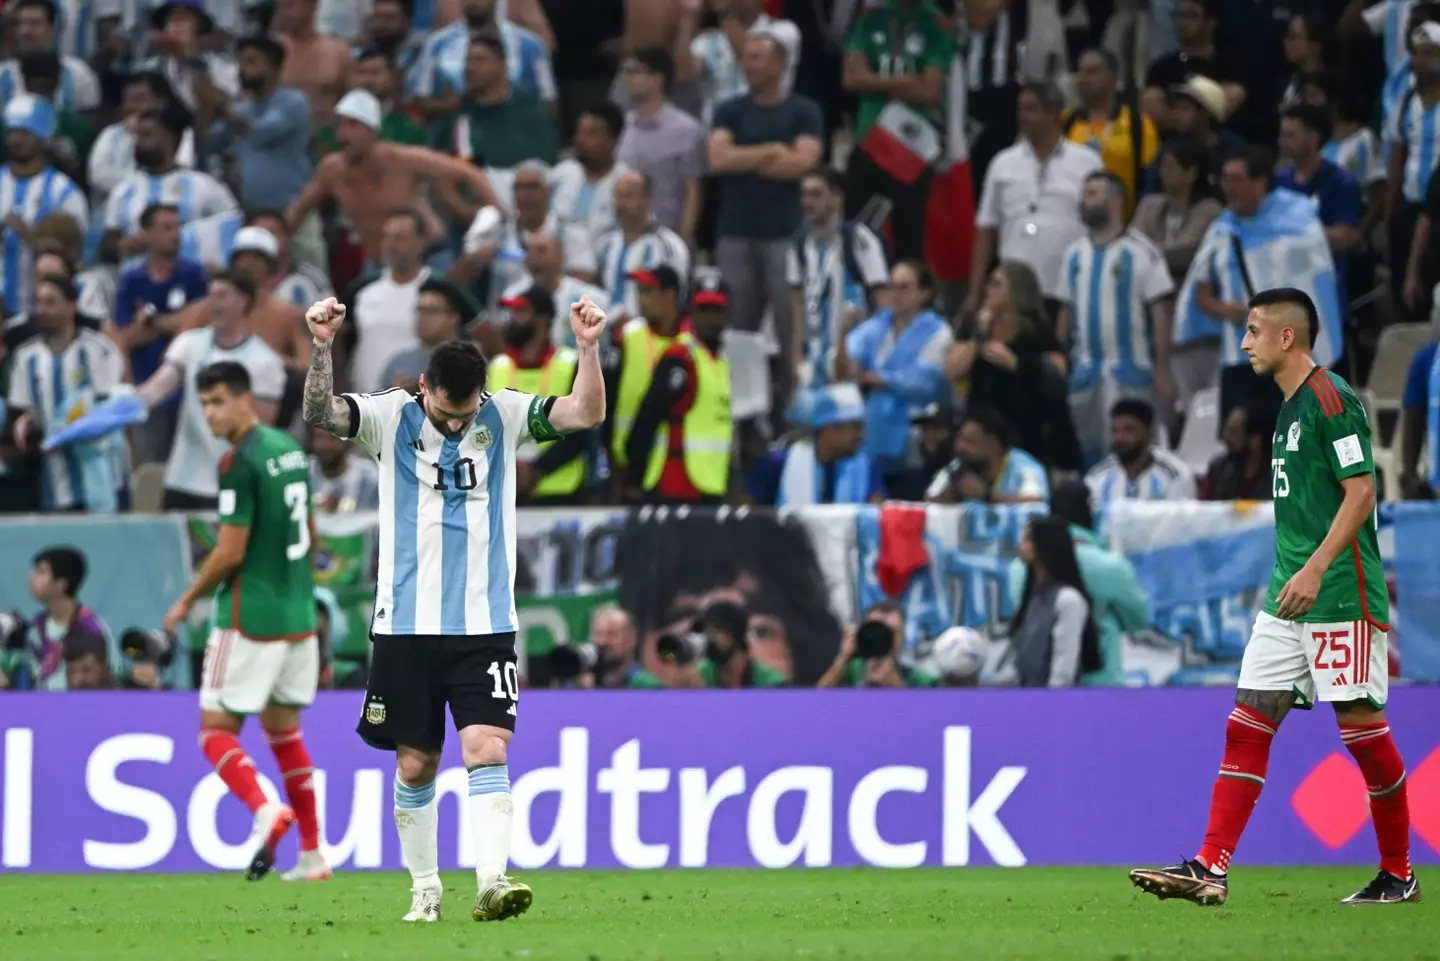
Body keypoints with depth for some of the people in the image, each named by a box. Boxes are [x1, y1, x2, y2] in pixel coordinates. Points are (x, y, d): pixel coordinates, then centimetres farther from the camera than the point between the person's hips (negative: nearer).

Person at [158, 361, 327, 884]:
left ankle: (265, 809, -25)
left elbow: (229, 552, -18)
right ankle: (312, 854, 13)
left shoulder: (240, 463, -16)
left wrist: (187, 601, -4)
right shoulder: (291, 449, 10)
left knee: (216, 732, -1)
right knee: (284, 732, 16)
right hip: (298, 616, 8)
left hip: (250, 620, -8)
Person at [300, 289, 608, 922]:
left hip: (485, 626, 0)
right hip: (407, 626, 0)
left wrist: (588, 348, -21)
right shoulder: (391, 418, -1)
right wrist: (322, 346, -30)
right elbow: (320, 413, -15)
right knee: (414, 766, 6)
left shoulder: (504, 417, 2)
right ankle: (424, 888, 19)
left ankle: (492, 882, -23)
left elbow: (585, 415, -6)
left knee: (487, 750, -15)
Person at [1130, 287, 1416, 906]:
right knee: (1247, 725, 1)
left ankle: (1399, 875, 8)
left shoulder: (1331, 399, -11)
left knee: (1362, 728, -3)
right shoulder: (1291, 407, 17)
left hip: (1343, 598, -9)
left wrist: (1316, 569, -24)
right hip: (1289, 599, 9)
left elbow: (1361, 492, -18)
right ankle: (1211, 869, -4)